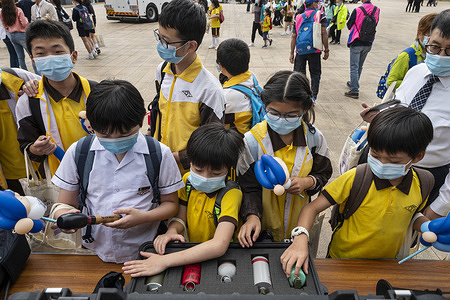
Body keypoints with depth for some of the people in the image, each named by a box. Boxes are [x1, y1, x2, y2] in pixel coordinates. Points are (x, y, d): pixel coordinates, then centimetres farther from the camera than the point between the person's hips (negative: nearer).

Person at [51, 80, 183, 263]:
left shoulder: (159, 154, -6)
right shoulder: (78, 152, -1)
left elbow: (171, 203, 3)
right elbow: (65, 203, 7)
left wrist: (143, 217, -17)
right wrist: (64, 215, -18)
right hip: (94, 254, 2)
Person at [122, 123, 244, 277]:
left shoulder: (231, 193, -21)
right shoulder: (188, 179, -3)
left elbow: (220, 245, -32)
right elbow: (181, 218, 4)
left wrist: (164, 261, -36)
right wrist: (171, 231, -19)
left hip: (223, 257, -3)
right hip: (193, 251, 3)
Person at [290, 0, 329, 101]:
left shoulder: (298, 17, 11)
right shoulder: (320, 15, 2)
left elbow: (294, 36, 9)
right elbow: (324, 33, -4)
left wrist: (292, 53, 12)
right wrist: (326, 50, 1)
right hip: (314, 51, -2)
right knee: (315, 74, 9)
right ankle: (313, 97, 7)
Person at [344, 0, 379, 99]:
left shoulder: (357, 10, -16)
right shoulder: (377, 10, -2)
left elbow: (349, 25, -5)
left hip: (356, 43, -5)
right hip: (368, 44, 5)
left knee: (354, 67, -2)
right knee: (360, 66, 19)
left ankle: (354, 91, -5)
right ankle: (353, 83, 36)